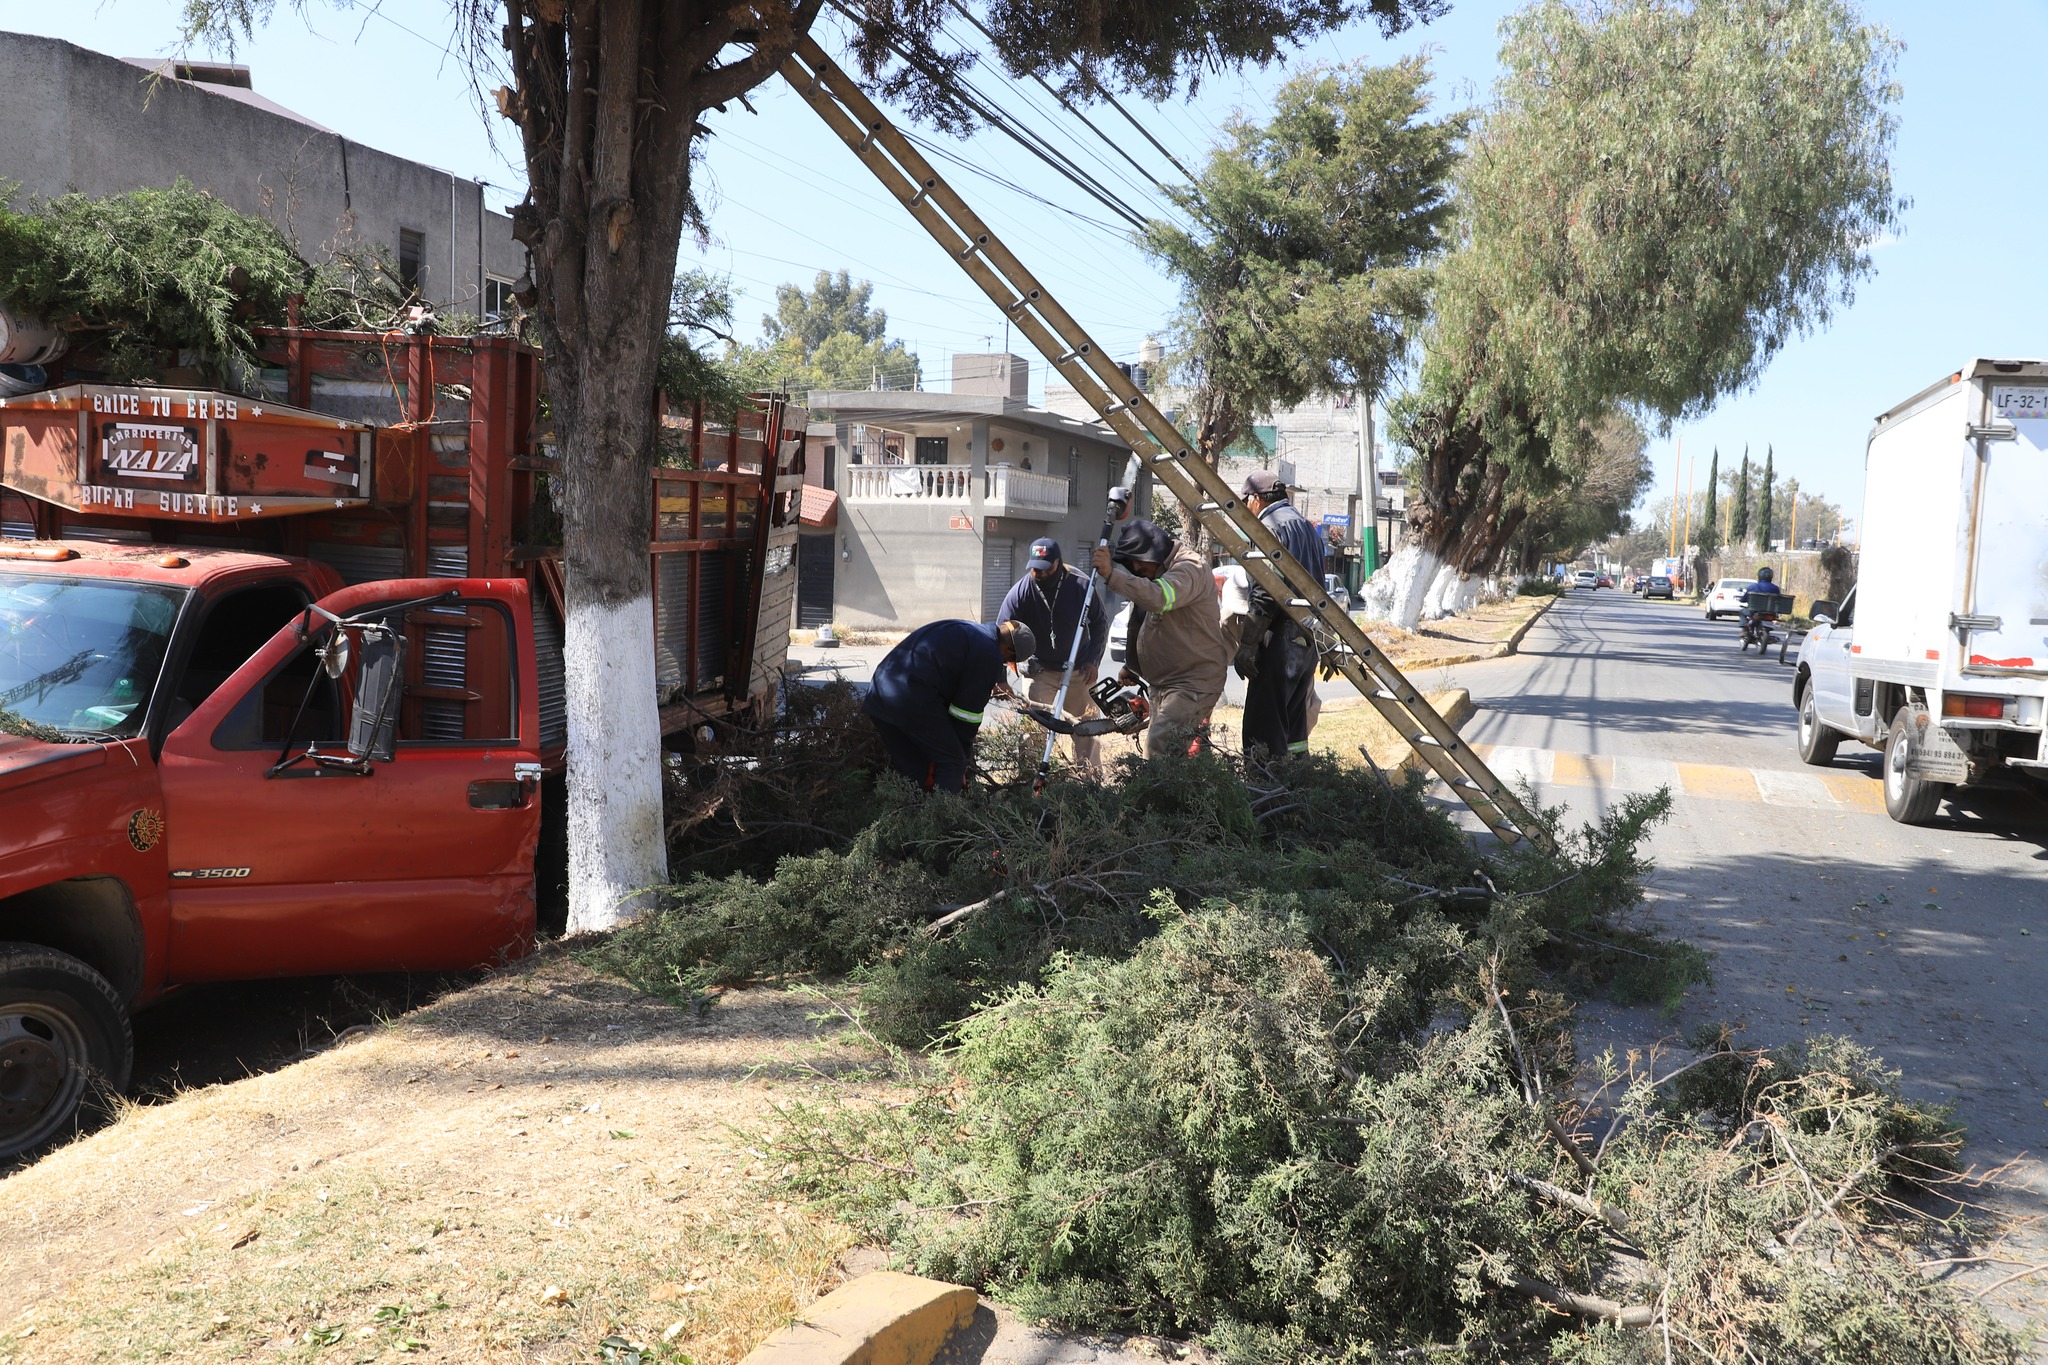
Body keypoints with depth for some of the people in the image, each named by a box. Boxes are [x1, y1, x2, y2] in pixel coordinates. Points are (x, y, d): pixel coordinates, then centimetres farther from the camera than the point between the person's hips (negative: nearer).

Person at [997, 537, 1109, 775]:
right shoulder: (1020, 593, -18)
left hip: (1079, 669, 2)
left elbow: (1100, 624, 0)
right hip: (1040, 669, -2)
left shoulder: (1081, 587, -15)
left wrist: (1093, 661, -5)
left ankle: (1090, 771, 29)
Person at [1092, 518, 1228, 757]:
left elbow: (1158, 598, -38)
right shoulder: (1154, 572, 15)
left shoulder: (1190, 568, -18)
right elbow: (1141, 626, 26)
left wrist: (1112, 574, -40)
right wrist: (1131, 666, 24)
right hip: (1162, 681, 10)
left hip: (1194, 681, -10)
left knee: (1159, 746, -23)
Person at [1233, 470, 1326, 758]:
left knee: (1263, 729, -10)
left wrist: (1246, 645, -17)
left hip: (1279, 640, -10)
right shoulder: (1307, 526, 19)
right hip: (1307, 641, 10)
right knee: (1293, 725, 15)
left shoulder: (1270, 526, -10)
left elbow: (1264, 593, -19)